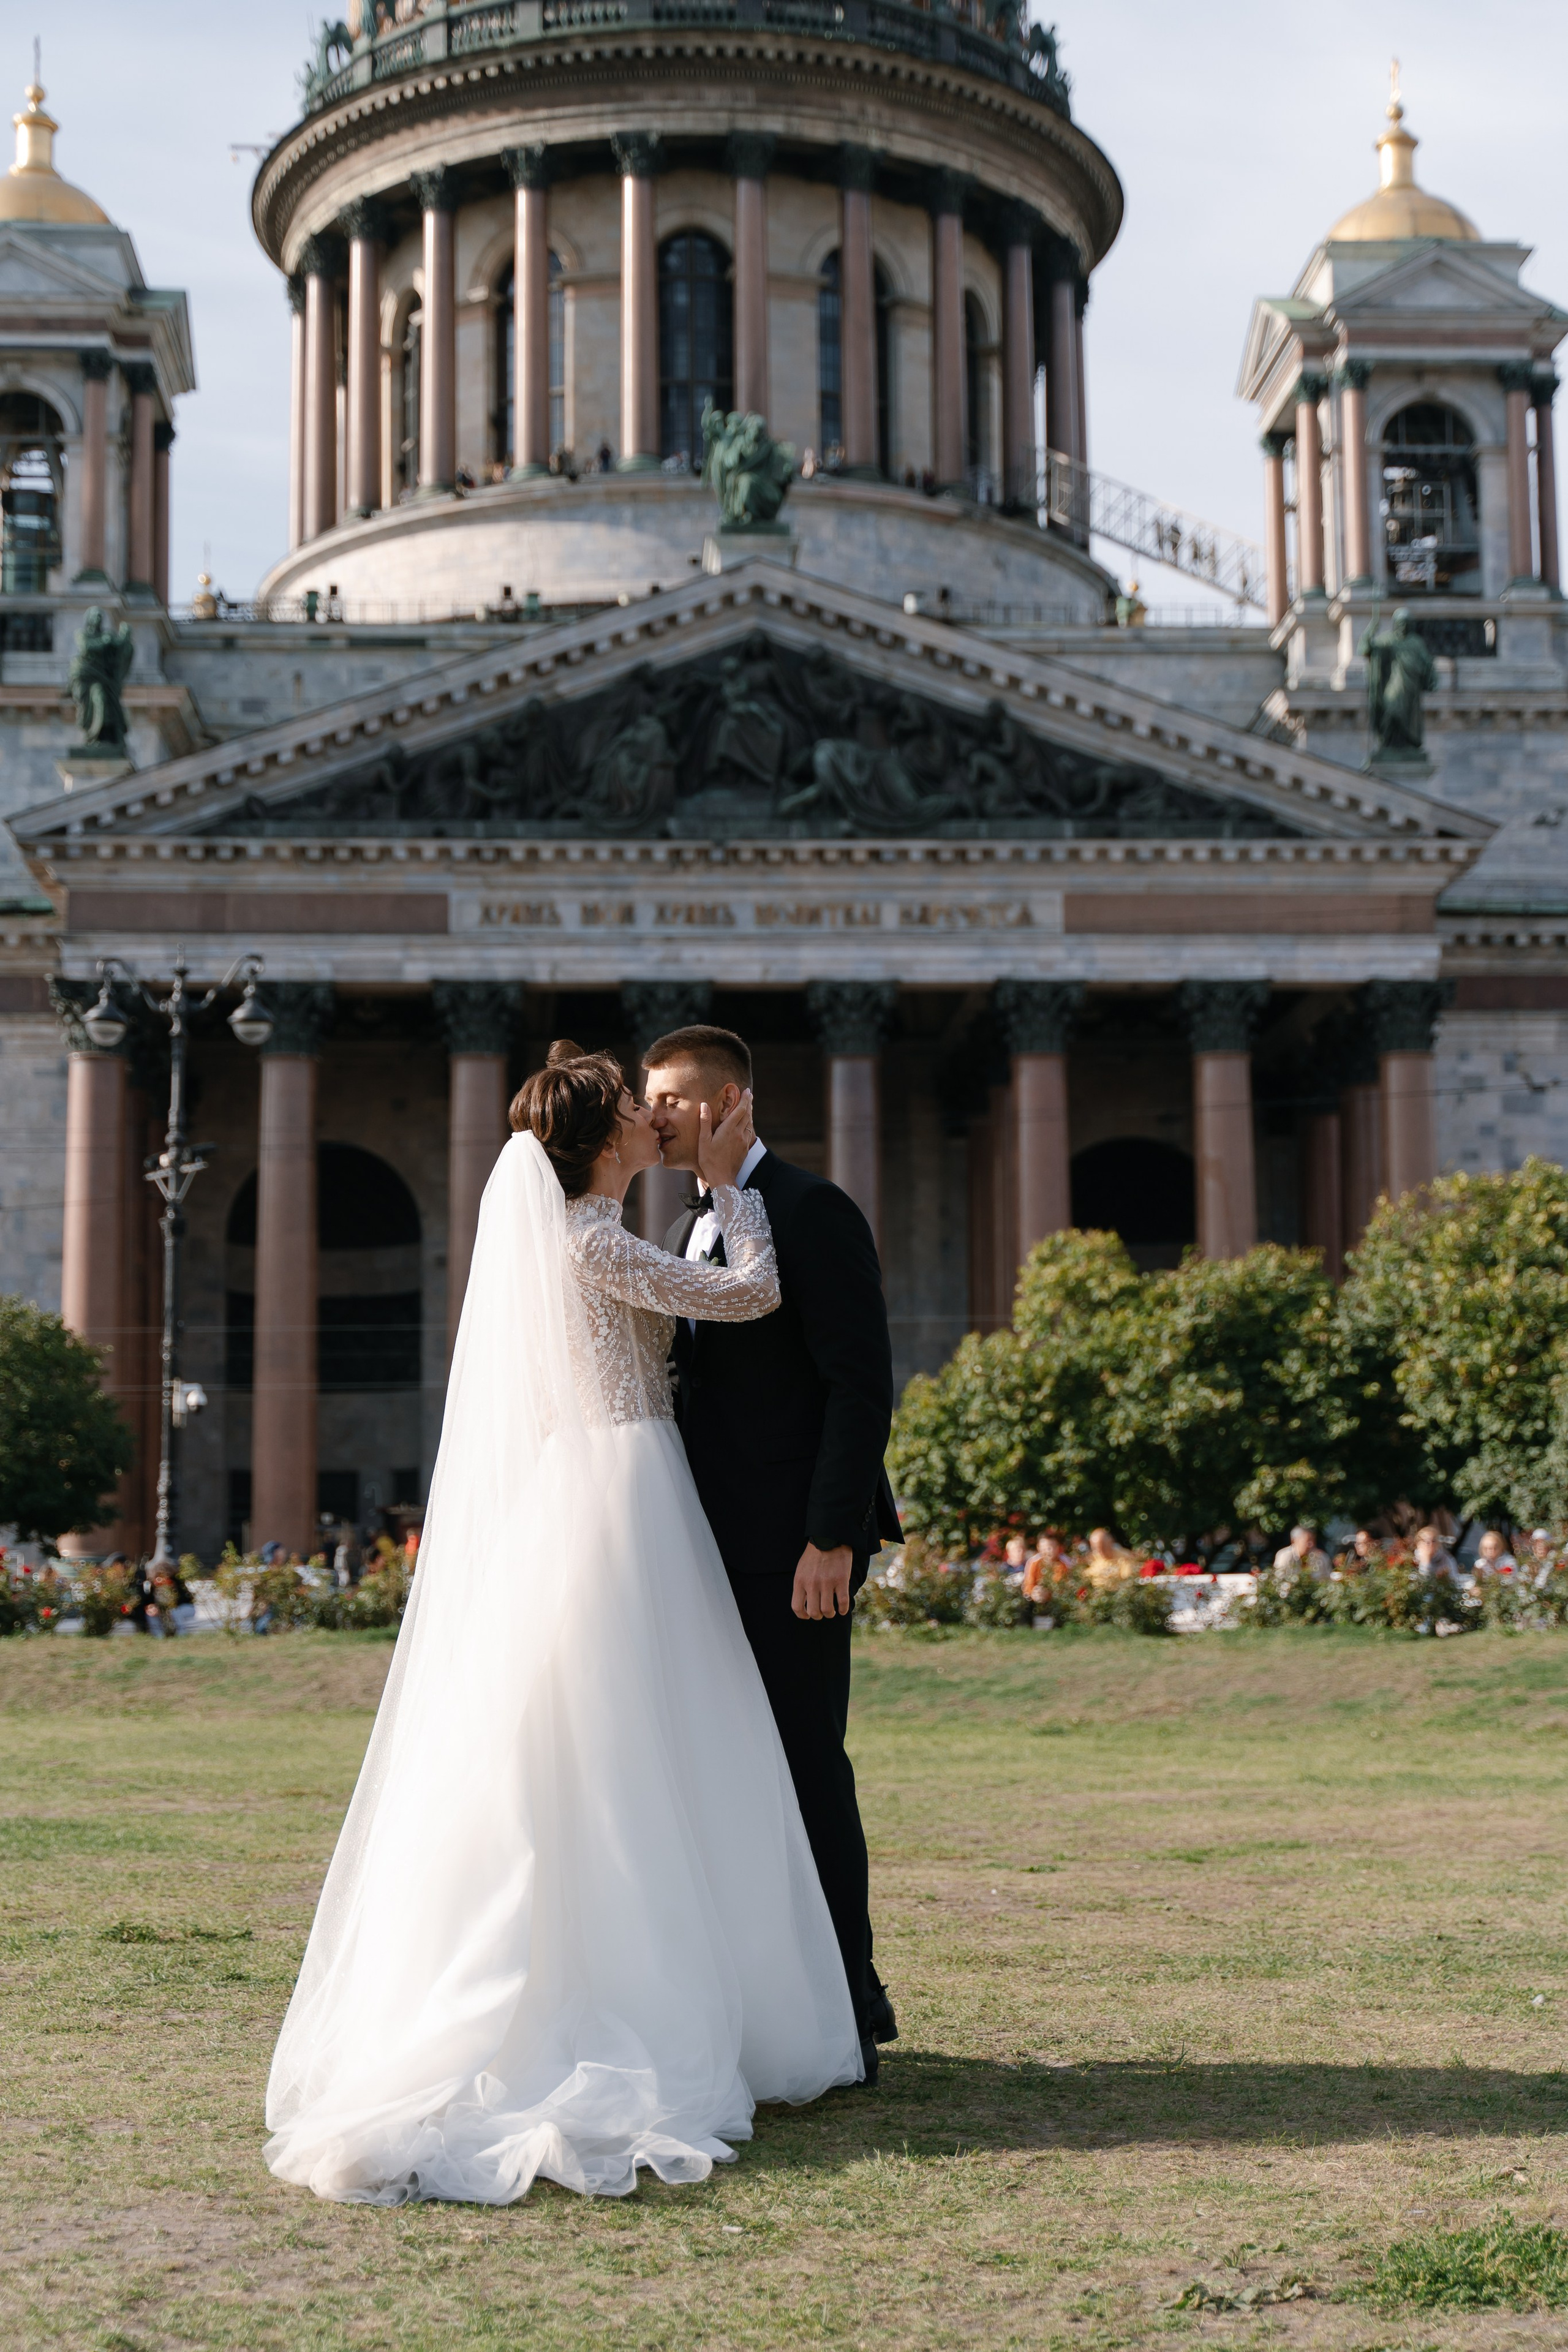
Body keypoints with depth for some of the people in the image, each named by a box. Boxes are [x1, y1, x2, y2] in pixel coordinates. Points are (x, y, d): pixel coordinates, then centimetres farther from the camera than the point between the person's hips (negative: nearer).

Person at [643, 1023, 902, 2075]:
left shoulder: (812, 1212, -8)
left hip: (796, 1544, -9)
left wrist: (832, 1539, -21)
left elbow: (861, 1385, -15)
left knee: (806, 1761, -5)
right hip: (720, 1545, 9)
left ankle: (847, 2013, 5)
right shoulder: (688, 1230, 19)